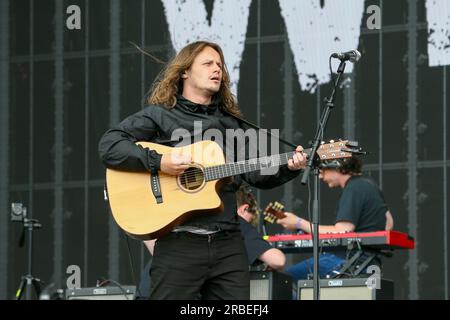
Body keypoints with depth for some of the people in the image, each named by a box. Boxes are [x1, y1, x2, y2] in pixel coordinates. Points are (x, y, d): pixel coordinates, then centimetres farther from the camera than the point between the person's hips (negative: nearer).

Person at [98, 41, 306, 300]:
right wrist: (158, 162, -18)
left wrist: (289, 168, -5)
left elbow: (256, 173, 15)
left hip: (228, 243, 5)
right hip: (179, 242, -5)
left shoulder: (231, 124, 20)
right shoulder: (159, 115, 3)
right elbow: (109, 146, -7)